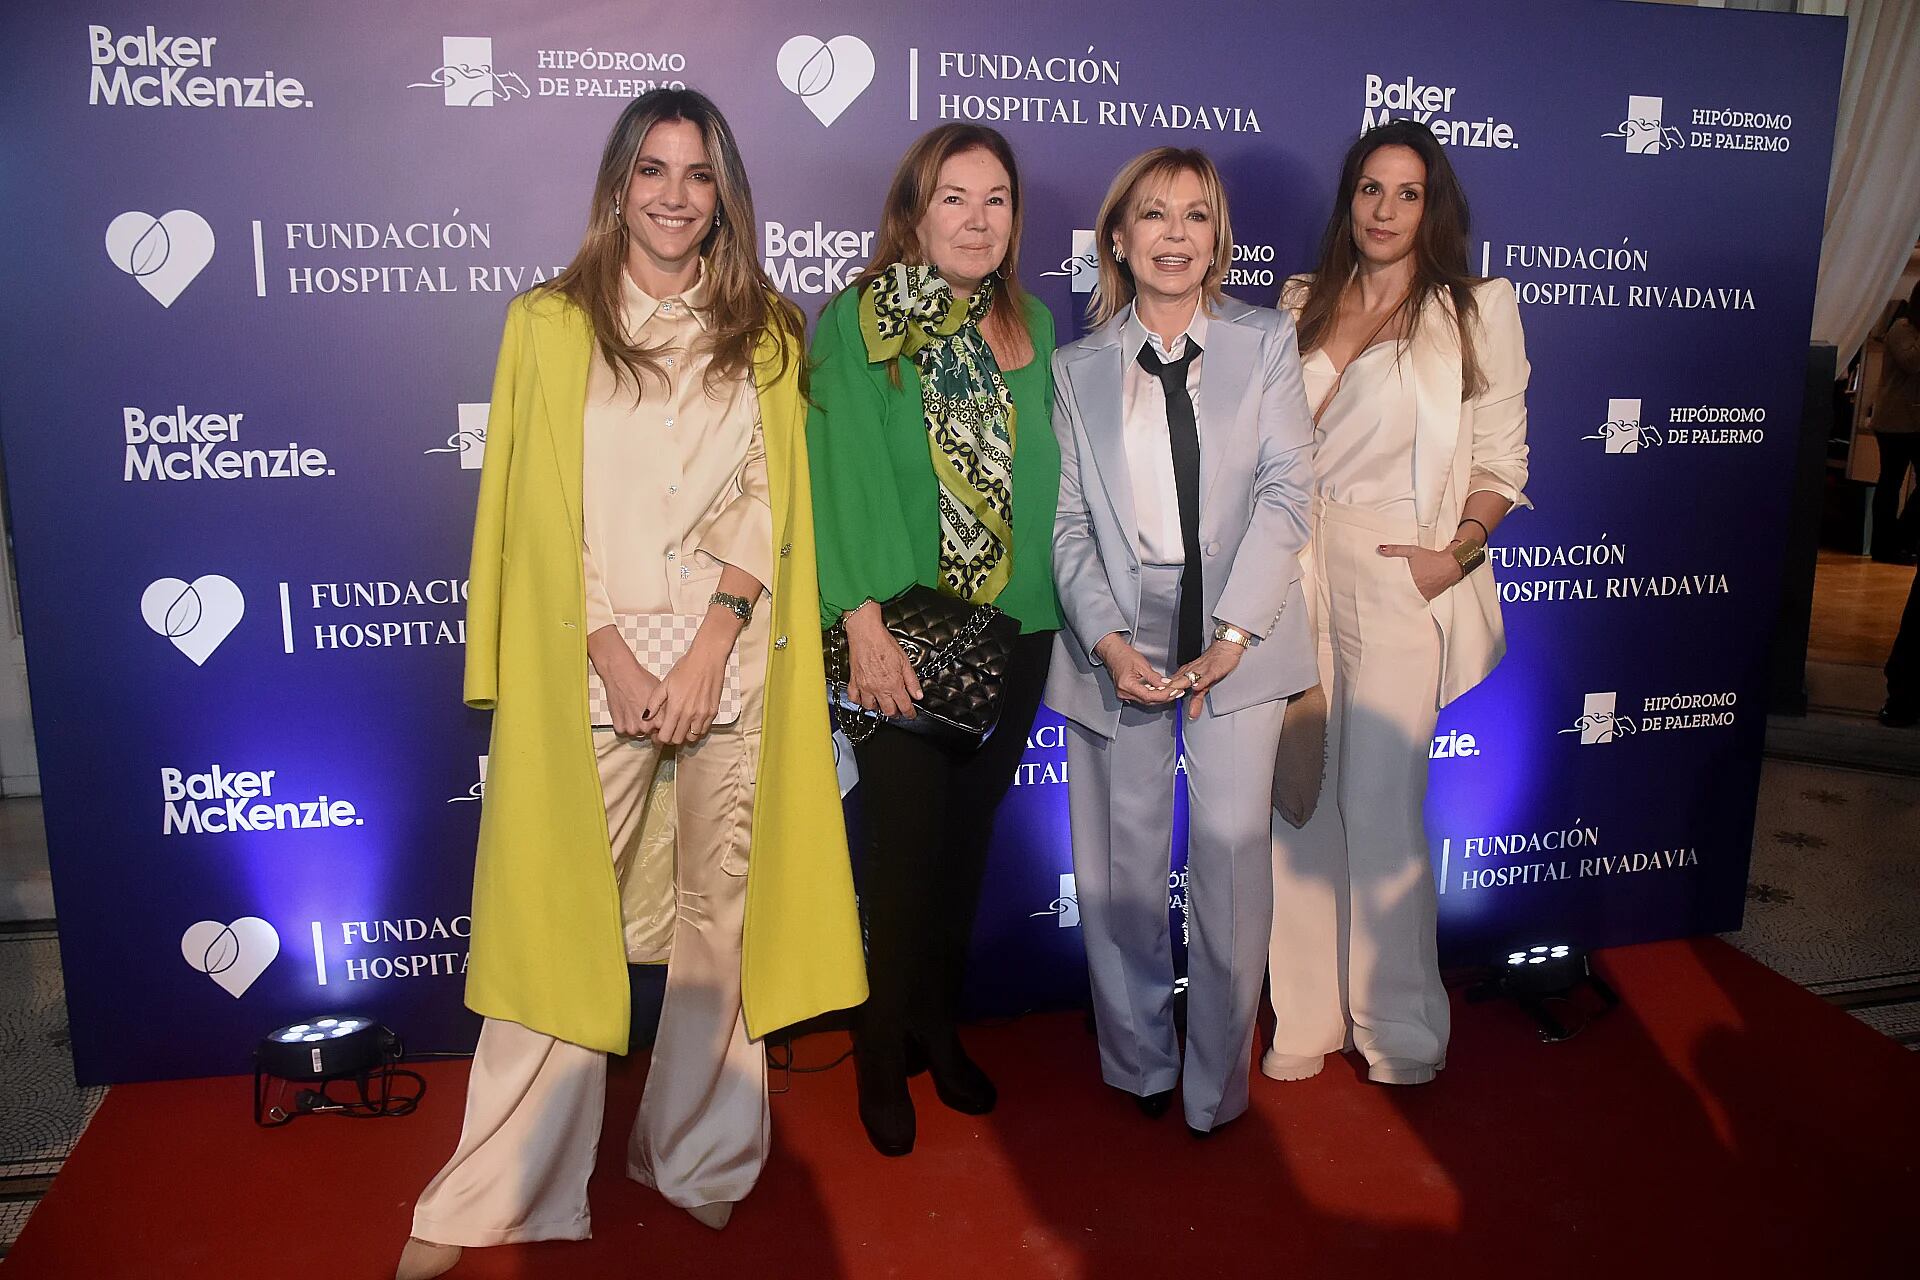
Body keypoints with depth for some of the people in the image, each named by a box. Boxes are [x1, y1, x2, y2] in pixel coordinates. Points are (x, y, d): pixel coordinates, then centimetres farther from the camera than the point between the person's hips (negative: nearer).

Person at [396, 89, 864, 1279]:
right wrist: (619, 659, -9)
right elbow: (548, 514, 0)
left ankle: (698, 1159, 25)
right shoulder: (549, 325, 6)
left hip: (730, 666, 2)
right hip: (589, 673, -1)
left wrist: (709, 650, -10)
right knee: (558, 915, 4)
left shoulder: (764, 333, 10)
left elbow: (766, 502, 2)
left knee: (723, 911, 7)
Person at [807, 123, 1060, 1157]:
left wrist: (1069, 604, 4)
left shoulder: (1031, 327, 9)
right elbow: (844, 476, -12)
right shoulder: (856, 322, -5)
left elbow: (1048, 471, 11)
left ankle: (939, 1025, 33)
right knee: (903, 843, 3)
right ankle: (883, 1053, 24)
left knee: (969, 836, 14)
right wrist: (863, 623, -20)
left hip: (1013, 630, 4)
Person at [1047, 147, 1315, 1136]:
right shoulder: (1077, 367, 12)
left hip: (1235, 633, -1)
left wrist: (1231, 632, -11)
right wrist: (1109, 640, -11)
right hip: (1118, 636, 1)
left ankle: (1217, 1082, 11)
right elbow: (1067, 519, 4)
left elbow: (1286, 491, 0)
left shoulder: (1266, 343, 10)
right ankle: (1138, 1065, 23)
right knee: (1120, 862, 5)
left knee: (1231, 846, -7)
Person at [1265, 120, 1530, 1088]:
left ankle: (1398, 1027, 18)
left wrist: (1457, 552, -9)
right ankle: (1307, 1017, 21)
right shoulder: (1305, 305, 13)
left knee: (1382, 807, -2)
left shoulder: (1477, 310, 4)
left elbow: (1500, 460, 2)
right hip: (1299, 571, 3)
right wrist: (1342, 341, 0)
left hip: (1400, 580, -3)